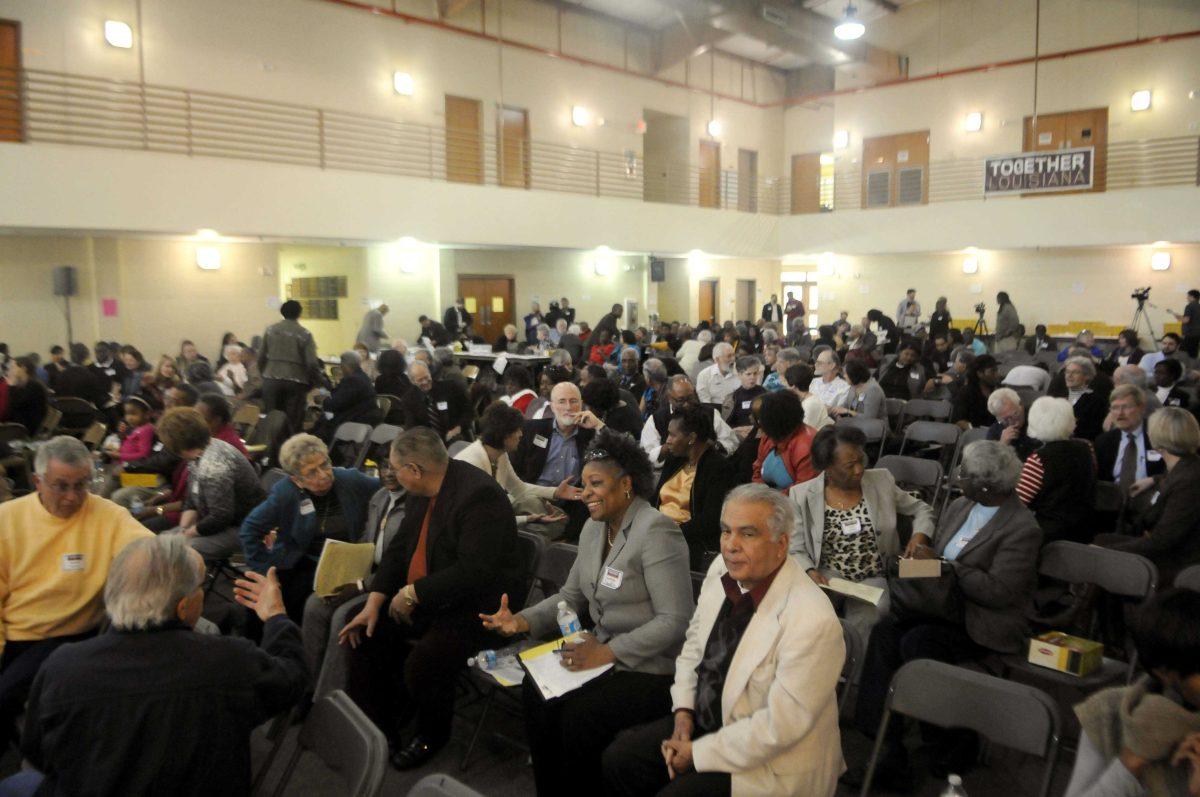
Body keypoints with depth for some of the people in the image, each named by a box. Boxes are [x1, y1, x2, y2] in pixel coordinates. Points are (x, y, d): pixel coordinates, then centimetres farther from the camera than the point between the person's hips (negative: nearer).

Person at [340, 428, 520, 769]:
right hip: (422, 600, 9)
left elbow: (475, 571, -29)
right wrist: (374, 601, -2)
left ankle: (431, 735, 7)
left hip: (475, 607, -9)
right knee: (365, 633, 2)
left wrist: (413, 593, -22)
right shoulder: (421, 493, 4)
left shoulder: (479, 495, -25)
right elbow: (399, 548, 9)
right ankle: (375, 731, 19)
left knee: (421, 662, -26)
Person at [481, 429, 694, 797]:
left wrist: (608, 652, -24)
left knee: (579, 713, -23)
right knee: (537, 689, -11)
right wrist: (524, 620, -5)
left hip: (653, 668, -7)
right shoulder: (593, 528, 8)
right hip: (603, 652, 7)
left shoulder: (656, 531, -18)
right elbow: (571, 595, 13)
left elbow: (675, 620, -21)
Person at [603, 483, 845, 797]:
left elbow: (781, 725, -25)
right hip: (706, 720, 7)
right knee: (618, 758, 1)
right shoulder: (721, 571, -5)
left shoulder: (812, 621, -28)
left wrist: (697, 752, -17)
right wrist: (683, 711, -3)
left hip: (773, 762, -7)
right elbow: (694, 643, 10)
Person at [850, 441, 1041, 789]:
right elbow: (934, 553, 19)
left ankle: (956, 744, -6)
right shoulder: (958, 507, 11)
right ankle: (889, 749, -22)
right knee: (886, 629, -20)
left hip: (985, 622, -7)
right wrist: (920, 554, -5)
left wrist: (944, 566, -17)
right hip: (944, 605, 7)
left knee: (916, 643, -29)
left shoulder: (1022, 528, -13)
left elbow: (999, 592, -21)